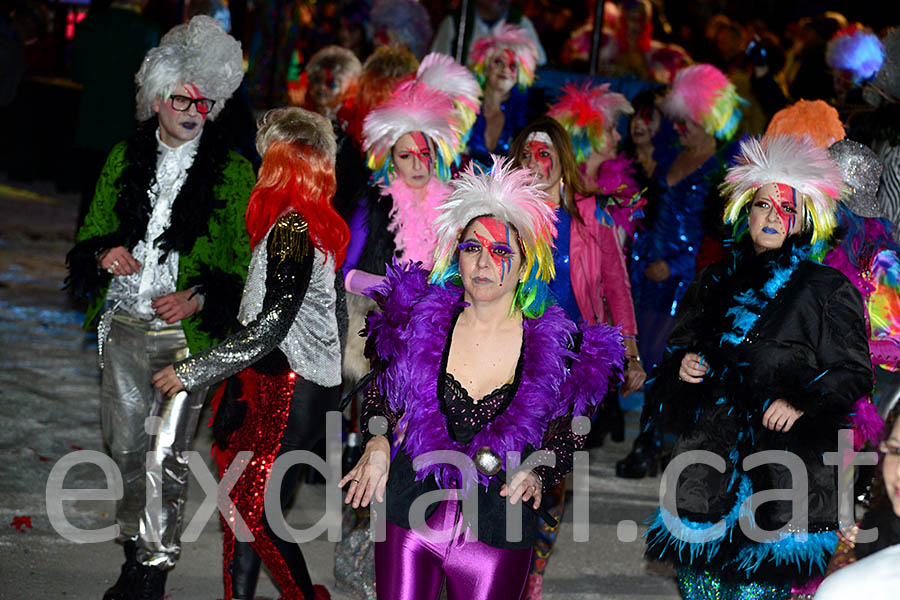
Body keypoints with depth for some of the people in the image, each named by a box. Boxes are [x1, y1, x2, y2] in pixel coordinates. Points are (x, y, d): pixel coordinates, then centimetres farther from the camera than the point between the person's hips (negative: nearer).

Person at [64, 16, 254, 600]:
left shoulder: (234, 173, -2)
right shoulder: (125, 159, 9)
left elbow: (247, 261, -2)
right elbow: (91, 233, 16)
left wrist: (199, 299, -16)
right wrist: (105, 255, -7)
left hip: (187, 331, -4)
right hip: (123, 325, 4)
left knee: (166, 453, -7)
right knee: (127, 445, 11)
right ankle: (139, 551, 27)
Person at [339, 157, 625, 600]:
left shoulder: (557, 347, -5)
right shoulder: (420, 322, -1)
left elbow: (567, 438, 6)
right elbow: (383, 394, 14)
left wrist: (538, 474, -13)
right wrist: (377, 439, -4)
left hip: (496, 536, -1)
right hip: (409, 521, 1)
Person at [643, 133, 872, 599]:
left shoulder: (825, 290, 3)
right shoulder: (716, 283, 16)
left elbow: (853, 372, 0)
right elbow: (678, 347, 27)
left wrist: (803, 403, -15)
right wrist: (683, 365, 5)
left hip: (782, 459, -4)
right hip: (709, 453, 4)